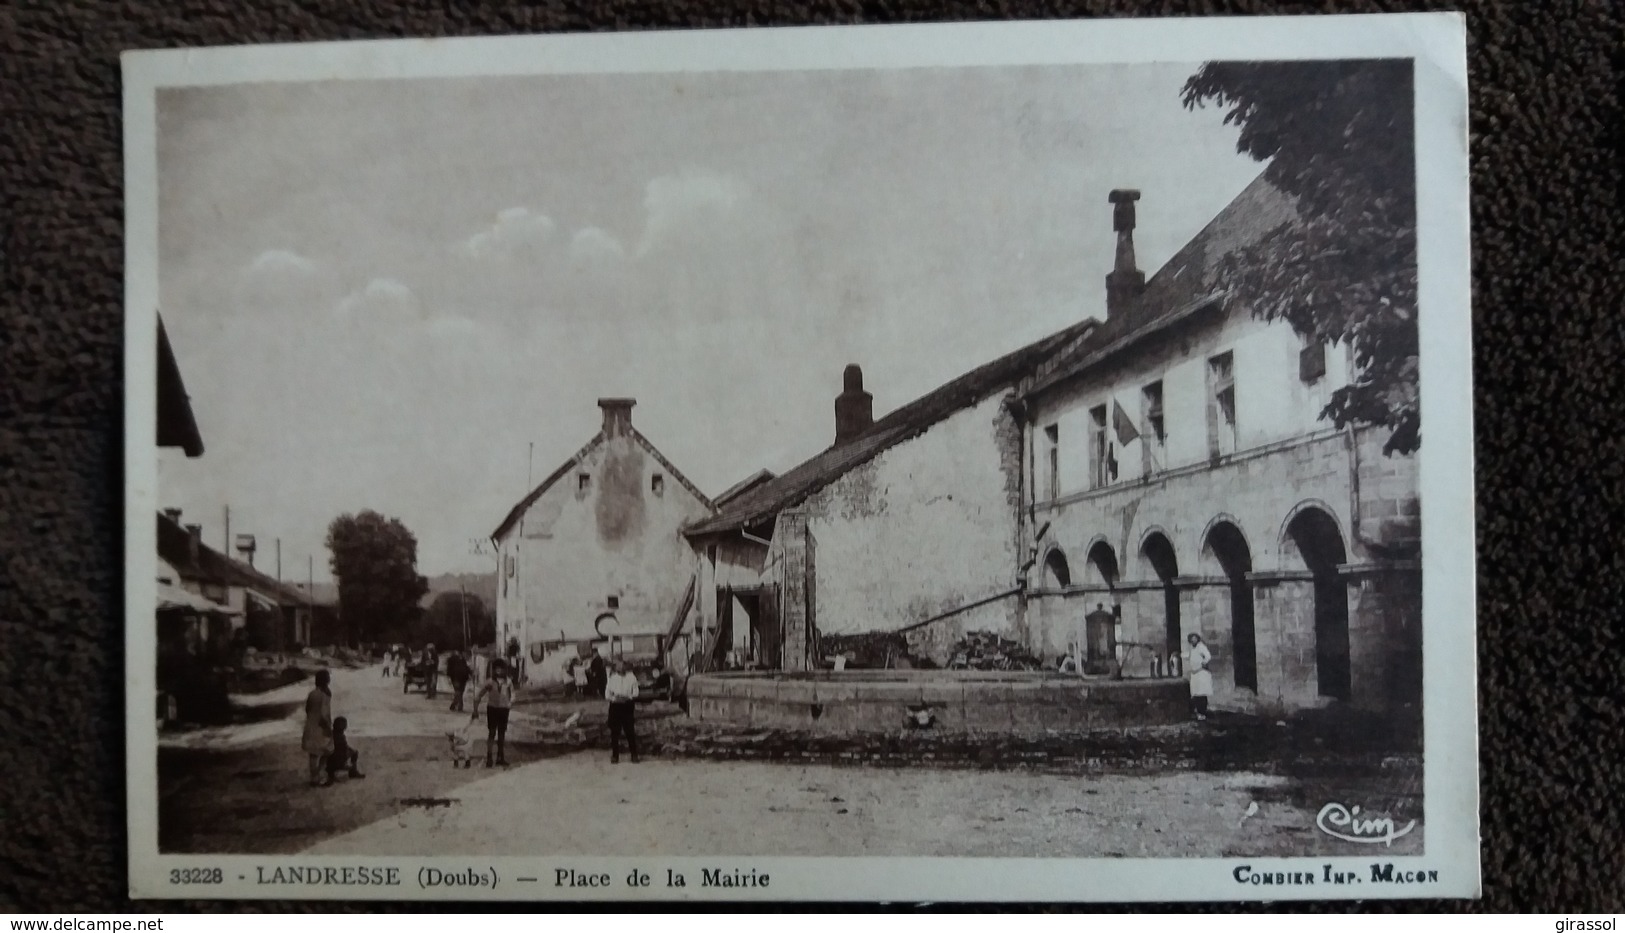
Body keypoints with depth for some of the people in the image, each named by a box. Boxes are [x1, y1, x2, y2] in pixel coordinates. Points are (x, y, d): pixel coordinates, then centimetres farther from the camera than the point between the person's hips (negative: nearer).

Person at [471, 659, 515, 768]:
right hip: (492, 709, -2)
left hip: (504, 709, 2)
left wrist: (511, 702, -8)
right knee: (491, 733, -3)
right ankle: (489, 757, 2)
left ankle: (500, 757, 22)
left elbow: (512, 693, 12)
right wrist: (475, 711, -1)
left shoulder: (508, 681, -3)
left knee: (502, 734, 11)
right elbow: (478, 696, -2)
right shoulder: (490, 681, -8)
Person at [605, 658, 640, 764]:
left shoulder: (631, 678, 2)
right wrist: (614, 698, -13)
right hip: (615, 706, 1)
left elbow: (635, 693, 2)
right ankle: (615, 756, 11)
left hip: (627, 706, -1)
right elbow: (607, 694, 6)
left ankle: (634, 755, 7)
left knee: (630, 731, -2)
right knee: (615, 732, 2)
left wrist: (627, 698, -16)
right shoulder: (612, 678, 5)